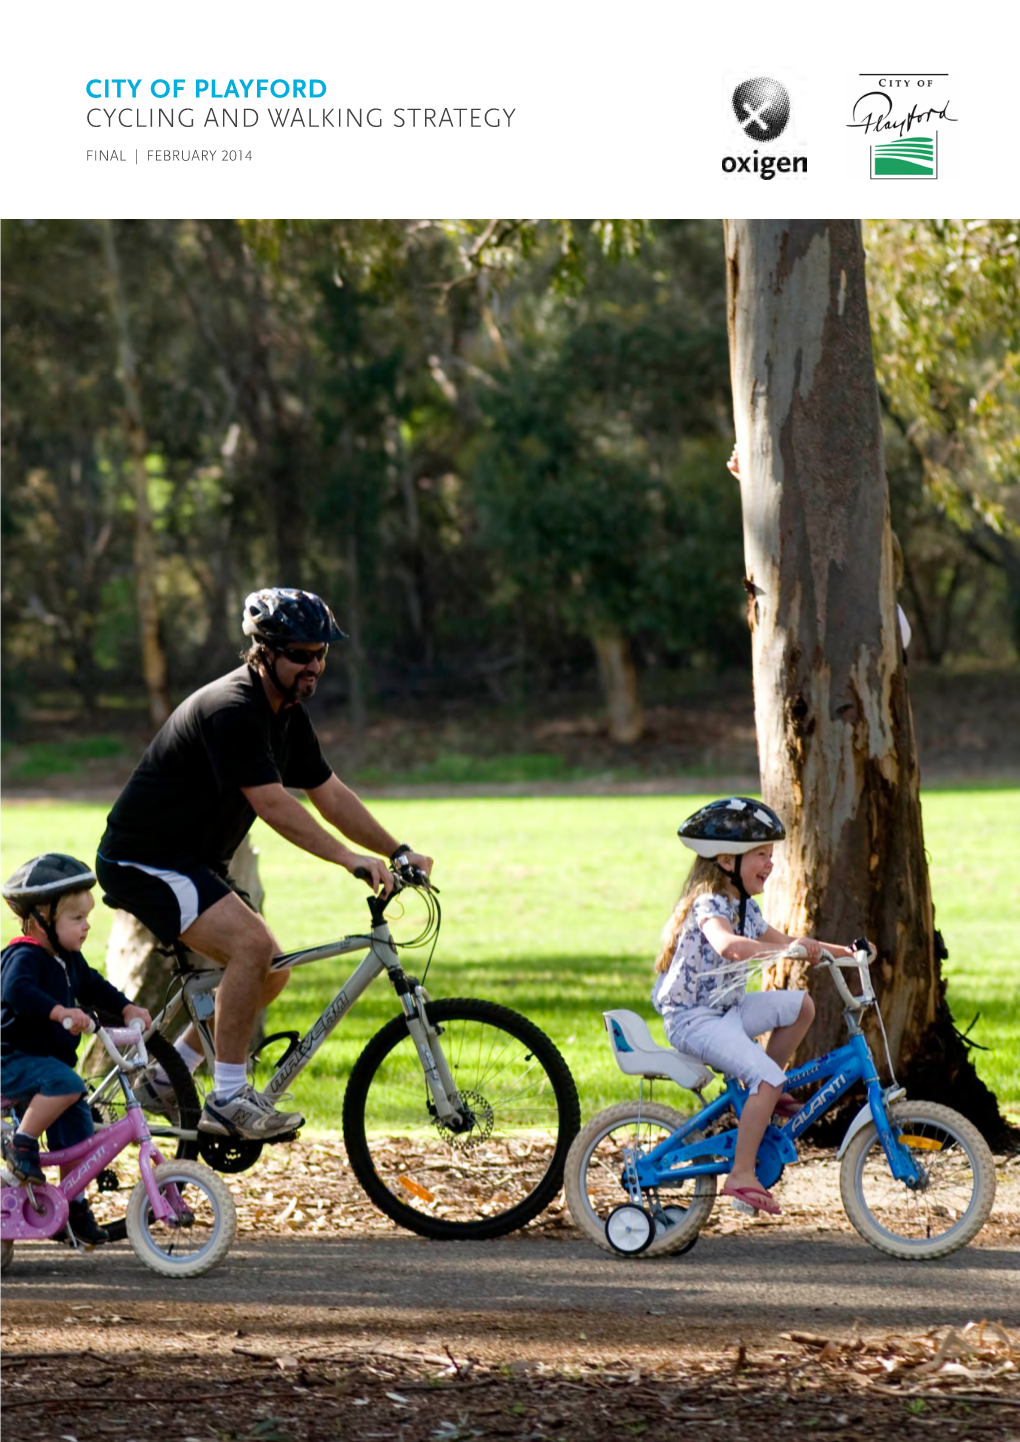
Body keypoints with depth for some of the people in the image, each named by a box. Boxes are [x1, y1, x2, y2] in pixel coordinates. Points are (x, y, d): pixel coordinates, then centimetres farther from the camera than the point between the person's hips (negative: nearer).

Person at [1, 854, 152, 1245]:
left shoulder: (70, 961, 10)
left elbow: (93, 987, 26)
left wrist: (127, 1008, 11)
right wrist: (60, 1012, -48)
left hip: (51, 1059, 9)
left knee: (77, 1132, 5)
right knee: (66, 1085, -34)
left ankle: (75, 1205, 18)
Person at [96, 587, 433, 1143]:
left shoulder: (287, 715, 8)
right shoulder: (231, 710, -23)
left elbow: (330, 795, 13)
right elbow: (272, 805, -29)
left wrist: (398, 852, 5)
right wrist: (350, 859, -33)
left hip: (193, 861, 10)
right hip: (143, 862, -10)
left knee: (271, 972, 8)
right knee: (252, 945, -25)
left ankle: (166, 1078, 19)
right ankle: (227, 1100, -19)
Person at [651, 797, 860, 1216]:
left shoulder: (743, 906, 10)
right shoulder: (710, 904, -21)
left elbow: (779, 941, 21)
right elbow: (727, 945, -42)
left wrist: (842, 952, 11)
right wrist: (789, 948, -46)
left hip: (725, 1009, 10)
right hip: (693, 1019, -10)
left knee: (800, 1005, 7)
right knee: (766, 1077, -24)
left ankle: (768, 1094, 16)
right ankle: (742, 1175, -21)